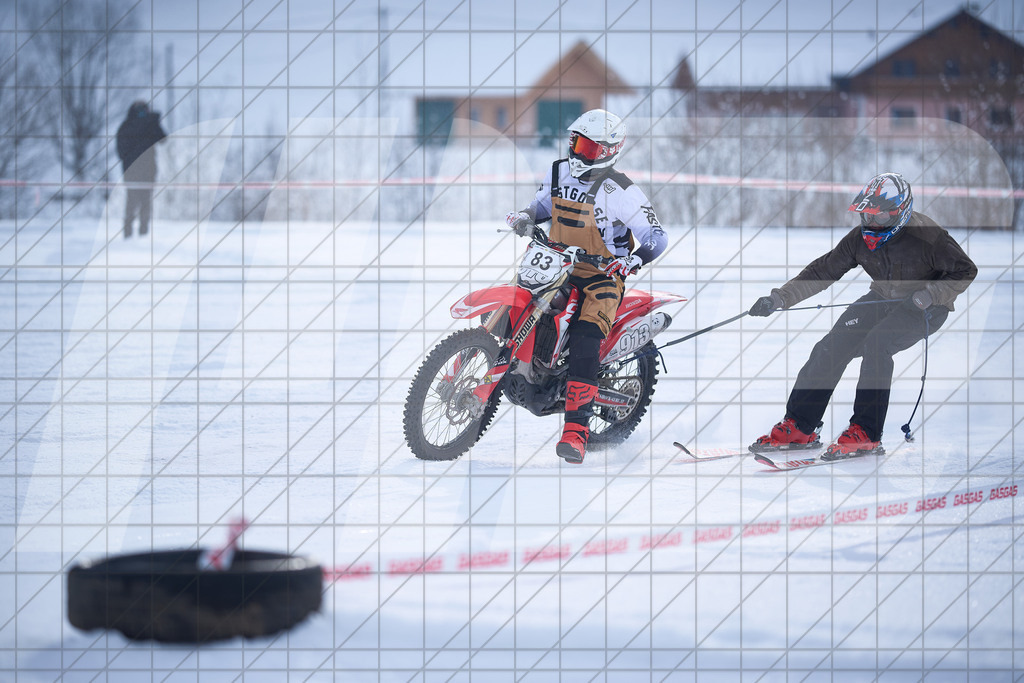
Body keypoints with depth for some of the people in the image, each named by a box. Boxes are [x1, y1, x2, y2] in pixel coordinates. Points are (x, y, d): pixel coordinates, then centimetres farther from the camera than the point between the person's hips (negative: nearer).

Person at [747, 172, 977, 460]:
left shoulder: (926, 237, -25)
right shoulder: (861, 238, -9)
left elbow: (965, 270, -15)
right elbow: (823, 271, -3)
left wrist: (931, 294, -29)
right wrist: (780, 298, -10)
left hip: (924, 307, -6)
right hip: (883, 299, 6)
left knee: (876, 344, -30)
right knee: (831, 347, -10)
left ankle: (866, 433, -24)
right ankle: (798, 427, -1)